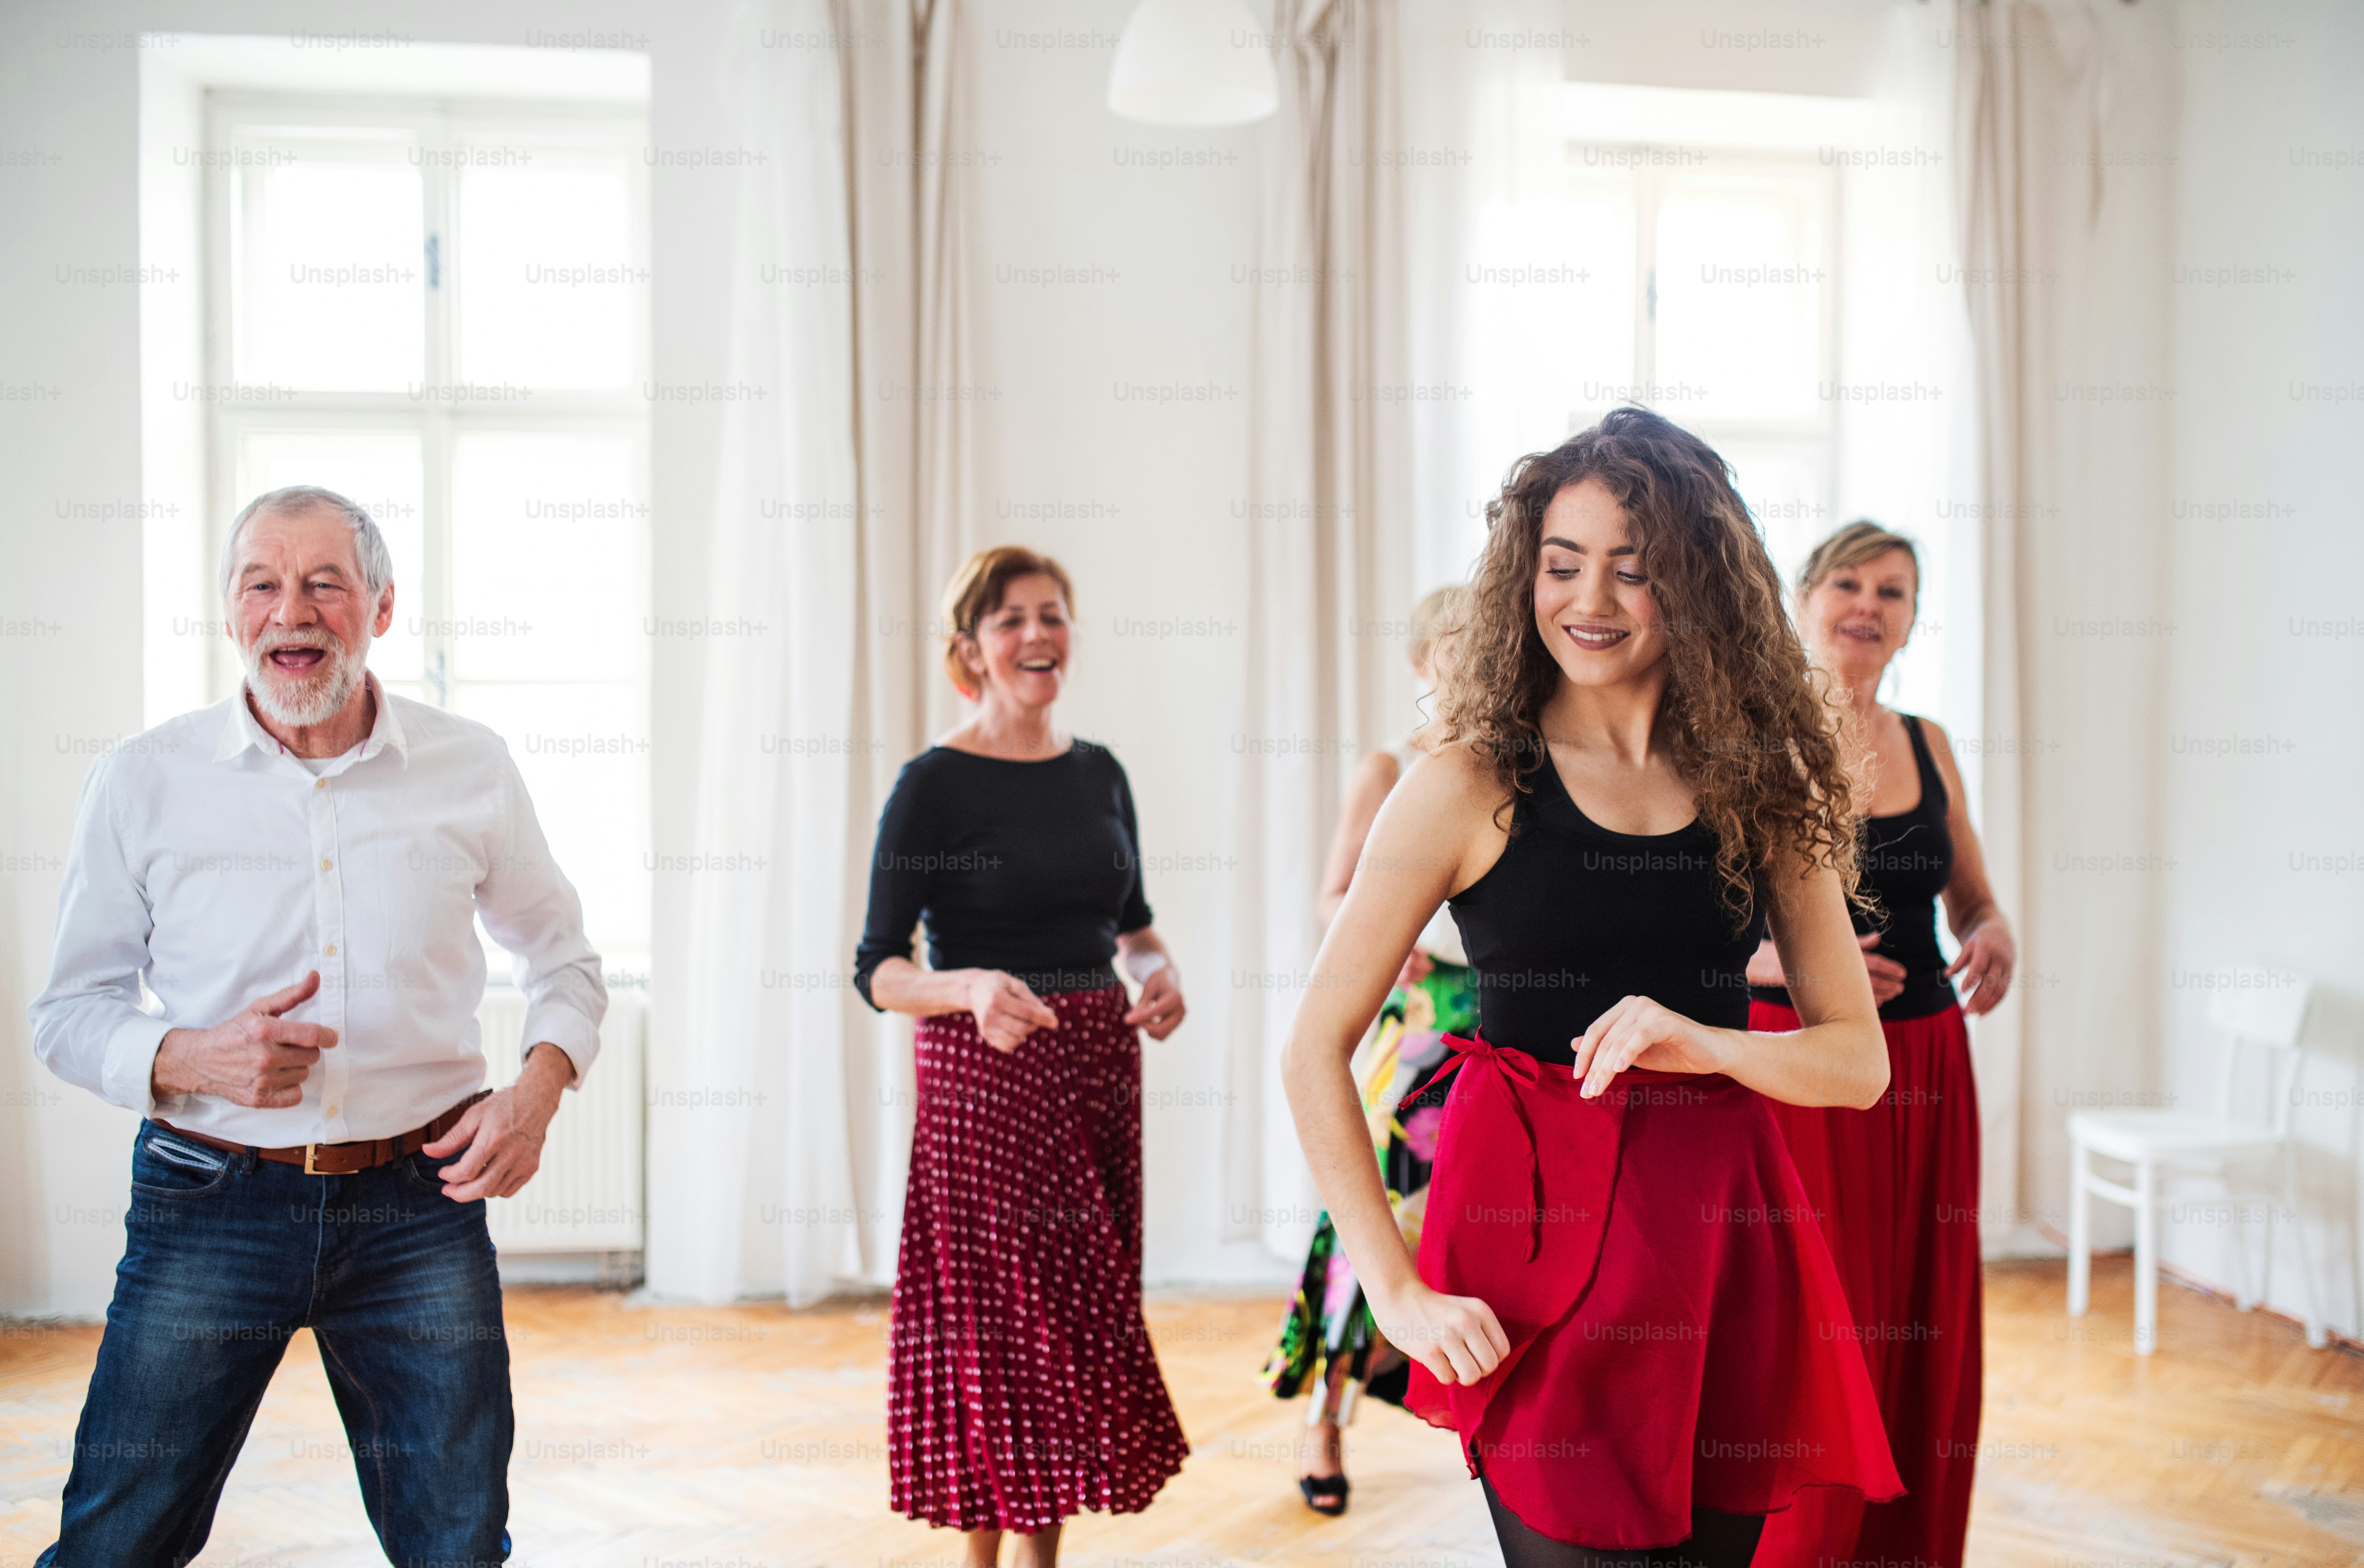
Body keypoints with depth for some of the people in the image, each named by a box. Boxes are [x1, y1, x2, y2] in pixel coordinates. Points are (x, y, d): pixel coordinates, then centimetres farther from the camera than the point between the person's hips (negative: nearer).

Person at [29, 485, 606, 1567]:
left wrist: (539, 1087, -5)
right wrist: (189, 1060, -14)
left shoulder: (471, 770, 2)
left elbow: (562, 958, 14)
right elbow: (69, 1012, 6)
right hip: (209, 1206, 0)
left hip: (419, 1207, 1)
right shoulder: (141, 783, -1)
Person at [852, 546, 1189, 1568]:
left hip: (1098, 1071, 6)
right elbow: (877, 969, -11)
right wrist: (973, 989, -29)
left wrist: (1158, 972, -1)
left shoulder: (1099, 773, 8)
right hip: (983, 1075, -5)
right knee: (991, 1312, 0)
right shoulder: (934, 784, -8)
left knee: (1084, 1313, 11)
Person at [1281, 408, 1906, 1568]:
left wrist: (1707, 1043, -14)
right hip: (1540, 1229, -3)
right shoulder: (1470, 786, -4)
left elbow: (1860, 1060, 6)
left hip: (1720, 1232, 4)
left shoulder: (1763, 785, 6)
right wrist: (1395, 1289, -10)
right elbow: (1314, 1053, -4)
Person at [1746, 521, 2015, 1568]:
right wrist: (1792, 959, -23)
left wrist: (1995, 936, -2)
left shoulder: (1928, 745, 12)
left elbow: (1974, 898, 20)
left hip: (1924, 1069, 5)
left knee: (1925, 1342, 7)